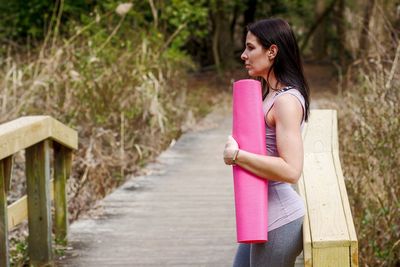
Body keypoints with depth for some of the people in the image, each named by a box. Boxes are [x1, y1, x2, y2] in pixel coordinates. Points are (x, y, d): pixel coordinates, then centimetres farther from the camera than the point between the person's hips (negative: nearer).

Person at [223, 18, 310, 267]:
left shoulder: (286, 101, -18)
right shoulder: (270, 94, 12)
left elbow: (291, 169, -26)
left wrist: (237, 155, -22)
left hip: (279, 219, -10)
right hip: (262, 213, 10)